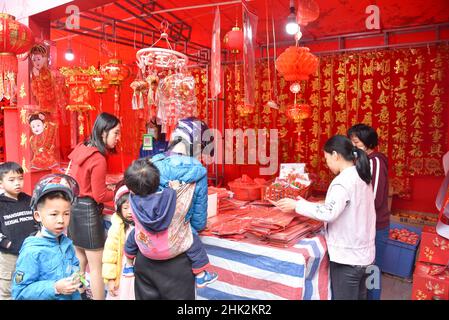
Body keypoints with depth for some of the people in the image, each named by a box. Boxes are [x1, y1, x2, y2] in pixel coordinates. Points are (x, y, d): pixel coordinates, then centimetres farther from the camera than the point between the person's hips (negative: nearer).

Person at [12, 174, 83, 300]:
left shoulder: (67, 243, -6)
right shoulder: (31, 251, -22)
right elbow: (20, 291, -21)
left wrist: (77, 278, -9)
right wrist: (54, 288, -27)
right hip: (50, 296, -5)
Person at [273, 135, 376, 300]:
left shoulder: (344, 180, -22)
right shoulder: (361, 177, 6)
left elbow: (328, 213, -31)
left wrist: (297, 205, -22)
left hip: (347, 257, -8)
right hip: (363, 254, 9)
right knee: (359, 296, 22)